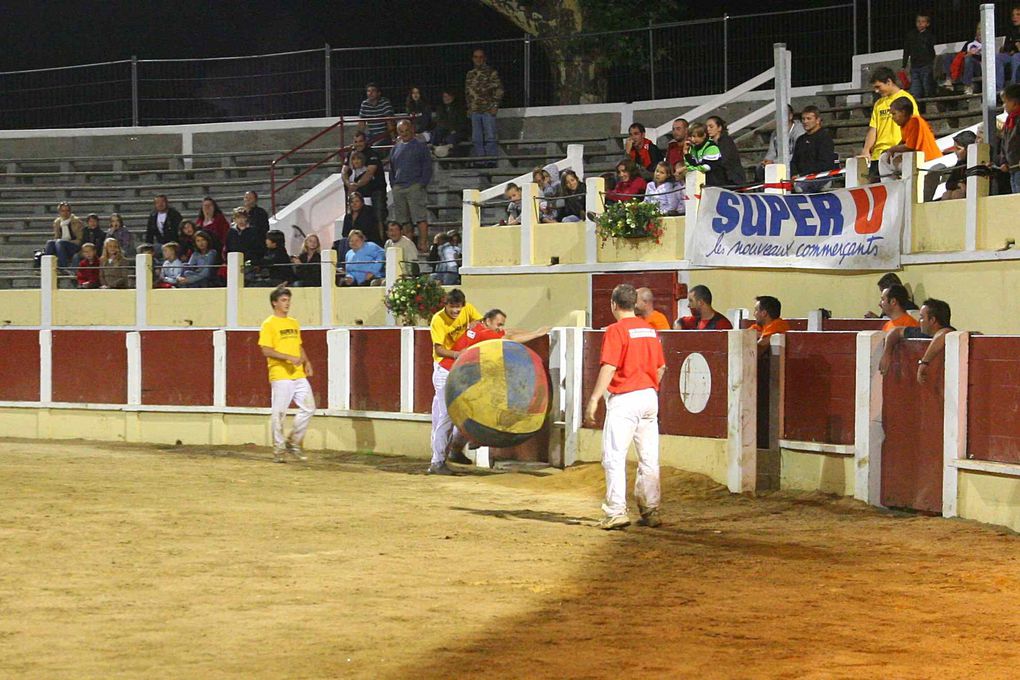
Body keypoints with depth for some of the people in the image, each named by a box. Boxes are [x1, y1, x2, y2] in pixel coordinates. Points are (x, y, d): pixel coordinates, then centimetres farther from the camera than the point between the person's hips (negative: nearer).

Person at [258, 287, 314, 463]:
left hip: (299, 374, 7)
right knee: (279, 412, -4)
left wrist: (306, 362, 7)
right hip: (280, 376, -7)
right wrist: (289, 357, -21)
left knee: (308, 408, 2)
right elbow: (266, 350, -13)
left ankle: (293, 442, 15)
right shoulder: (269, 324, -5)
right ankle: (279, 449, 5)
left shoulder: (294, 323, 17)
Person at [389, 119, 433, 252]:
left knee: (420, 217, -10)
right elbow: (391, 168, 25)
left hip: (415, 186, -5)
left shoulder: (420, 146, 3)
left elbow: (427, 167, 0)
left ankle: (423, 244, -12)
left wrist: (422, 183, -9)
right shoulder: (396, 148, 18)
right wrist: (393, 183, 11)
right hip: (398, 188, 5)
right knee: (404, 220, 5)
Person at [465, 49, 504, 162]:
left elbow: (499, 89, -2)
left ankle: (492, 163, -6)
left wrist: (494, 106, -9)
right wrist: (469, 108, 14)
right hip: (474, 110, 5)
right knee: (477, 139, 4)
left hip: (488, 110, -5)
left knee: (490, 138, -7)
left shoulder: (491, 72, 1)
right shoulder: (470, 74, 16)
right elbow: (467, 92, 22)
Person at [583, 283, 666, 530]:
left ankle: (617, 511, -14)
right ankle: (651, 510, 15)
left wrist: (593, 400, -18)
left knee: (614, 456, -6)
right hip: (650, 397, 7)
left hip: (624, 398, -7)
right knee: (649, 457, 11)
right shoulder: (650, 330, 12)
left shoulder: (616, 330, -10)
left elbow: (609, 368, -18)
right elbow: (661, 367, 16)